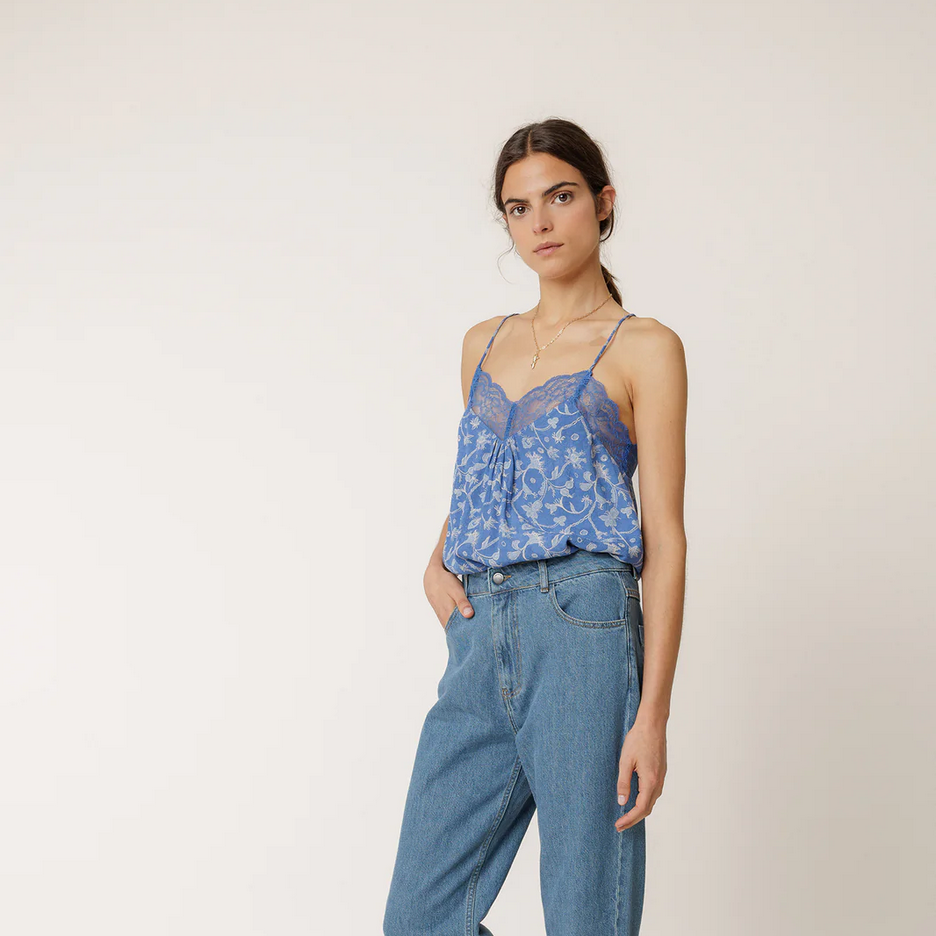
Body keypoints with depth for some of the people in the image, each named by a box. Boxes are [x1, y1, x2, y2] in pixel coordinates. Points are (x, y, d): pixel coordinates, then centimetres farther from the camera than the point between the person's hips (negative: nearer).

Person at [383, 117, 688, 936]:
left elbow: (665, 537, -4)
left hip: (582, 629, -6)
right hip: (479, 637, 6)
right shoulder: (484, 343, 18)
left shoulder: (644, 349, 1)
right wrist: (438, 563, 8)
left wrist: (652, 712, -11)